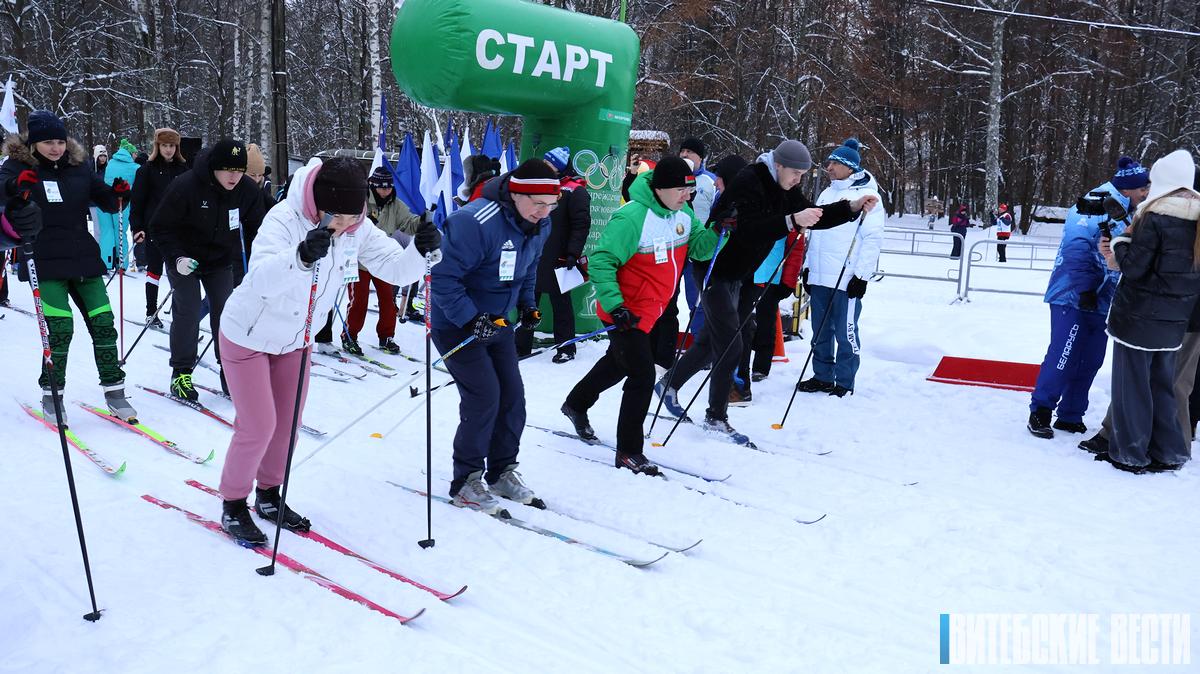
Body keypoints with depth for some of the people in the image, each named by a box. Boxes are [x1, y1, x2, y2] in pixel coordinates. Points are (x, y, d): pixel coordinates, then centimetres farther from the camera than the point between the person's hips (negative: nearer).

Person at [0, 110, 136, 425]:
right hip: (45, 263, -4)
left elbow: (103, 199, 15)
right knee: (60, 327, -11)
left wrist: (117, 194, -7)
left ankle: (114, 390, 11)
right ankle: (50, 394, 7)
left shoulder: (78, 166, 9)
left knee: (103, 321, 0)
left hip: (83, 258, 4)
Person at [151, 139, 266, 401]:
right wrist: (177, 257, -27)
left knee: (226, 313, 2)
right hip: (184, 259, -3)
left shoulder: (248, 190, -13)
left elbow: (255, 228, 3)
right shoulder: (185, 186, -25)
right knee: (188, 313, -8)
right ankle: (181, 374, 5)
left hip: (221, 262, 4)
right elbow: (160, 227, -16)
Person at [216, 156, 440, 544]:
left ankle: (269, 496, 35)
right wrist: (302, 256, -65)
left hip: (296, 338, 6)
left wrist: (420, 250, -38)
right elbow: (260, 279, -46)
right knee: (259, 425, -4)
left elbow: (395, 269, -16)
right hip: (249, 335, -6)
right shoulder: (285, 218, -32)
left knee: (288, 423, 14)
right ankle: (233, 505, 19)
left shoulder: (358, 229, -15)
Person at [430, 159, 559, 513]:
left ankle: (502, 471, 23)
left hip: (496, 322, 8)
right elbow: (443, 276, -28)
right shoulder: (475, 223, -30)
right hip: (456, 324, -8)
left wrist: (527, 303, 4)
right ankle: (465, 482, 4)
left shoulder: (539, 225, -3)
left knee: (512, 395, 6)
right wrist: (469, 319, -31)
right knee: (484, 397, -12)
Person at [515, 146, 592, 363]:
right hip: (533, 257, 7)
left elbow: (581, 225, -14)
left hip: (557, 259, -7)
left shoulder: (575, 191, -8)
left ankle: (566, 348, 14)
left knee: (561, 303, 3)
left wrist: (573, 253, -21)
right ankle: (521, 345, 20)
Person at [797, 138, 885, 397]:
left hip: (847, 278, -7)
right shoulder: (826, 194, 18)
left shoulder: (867, 195, -4)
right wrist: (808, 266, 18)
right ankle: (823, 377, 22)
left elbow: (873, 238, -9)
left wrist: (862, 274, -14)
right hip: (819, 276, 7)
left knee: (846, 332, -2)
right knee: (821, 331, 12)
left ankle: (844, 383, 7)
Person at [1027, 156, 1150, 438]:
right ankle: (1040, 412, 1)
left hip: (1100, 301, 8)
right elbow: (1076, 246, -21)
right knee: (1064, 356, -10)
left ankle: (1070, 416, 18)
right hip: (1073, 297, -8)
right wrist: (1085, 289, -21)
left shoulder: (1129, 215, 14)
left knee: (1090, 361, 9)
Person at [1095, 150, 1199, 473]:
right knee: (1162, 383, 17)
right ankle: (1168, 451, 22)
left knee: (1132, 383, 3)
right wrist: (1122, 256, 15)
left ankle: (1130, 453, 9)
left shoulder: (1155, 218, -16)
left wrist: (1120, 244, 2)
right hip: (1173, 321, 7)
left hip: (1139, 316, -7)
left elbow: (1134, 267, -16)